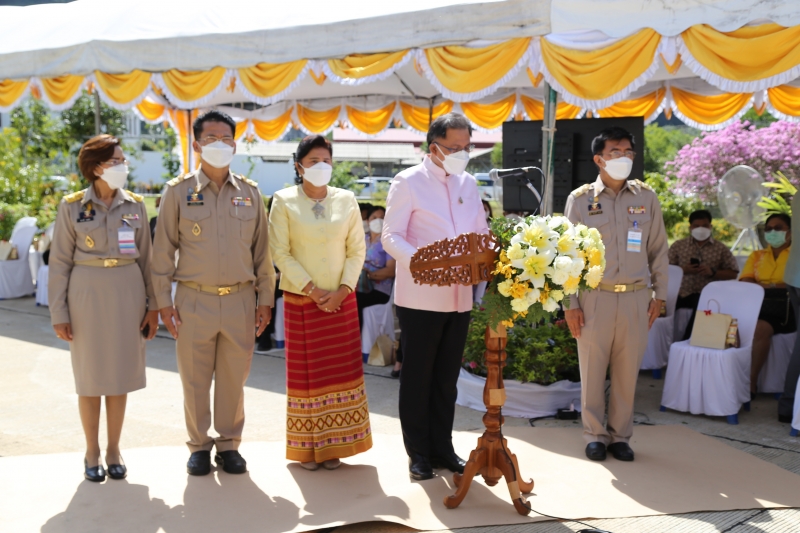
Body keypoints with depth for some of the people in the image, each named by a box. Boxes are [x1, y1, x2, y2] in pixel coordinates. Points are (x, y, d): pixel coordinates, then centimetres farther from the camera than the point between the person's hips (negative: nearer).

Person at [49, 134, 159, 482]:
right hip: (87, 292, -2)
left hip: (127, 291, 2)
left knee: (120, 372, 8)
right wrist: (58, 313, -6)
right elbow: (60, 263, -3)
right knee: (89, 375, 6)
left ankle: (114, 449, 21)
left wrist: (153, 305, 3)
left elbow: (146, 257, 6)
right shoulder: (71, 206, -4)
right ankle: (92, 452, 19)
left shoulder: (135, 205, 3)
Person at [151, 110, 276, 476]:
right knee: (194, 379, 6)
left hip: (240, 300, 2)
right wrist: (163, 301, -2)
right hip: (194, 301, -1)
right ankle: (199, 446, 22)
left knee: (234, 378, 8)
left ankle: (229, 445, 23)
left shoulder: (250, 193, 7)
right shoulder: (178, 191, 1)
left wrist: (265, 299, 6)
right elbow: (163, 250, 2)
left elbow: (262, 250, 9)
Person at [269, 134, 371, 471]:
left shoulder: (346, 200, 5)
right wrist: (312, 290, -12)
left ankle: (333, 445, 15)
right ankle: (306, 447, 13)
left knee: (341, 369, 4)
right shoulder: (284, 202, -2)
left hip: (341, 299, 2)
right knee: (305, 371, 3)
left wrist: (343, 289, -8)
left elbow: (357, 250, 4)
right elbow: (281, 253, -6)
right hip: (301, 300, -2)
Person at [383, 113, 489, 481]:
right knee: (418, 377, 6)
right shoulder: (409, 181, -5)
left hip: (459, 297, 5)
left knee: (447, 377, 14)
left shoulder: (468, 183, 13)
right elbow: (391, 237, -9)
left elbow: (481, 234, 17)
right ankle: (418, 453, 18)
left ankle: (442, 448, 26)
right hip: (420, 297, -5)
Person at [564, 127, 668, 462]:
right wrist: (570, 304, -4)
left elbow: (658, 249, 11)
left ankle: (620, 436, 22)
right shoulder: (580, 199, 0)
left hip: (636, 298, 2)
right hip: (595, 298, -2)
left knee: (627, 372, 7)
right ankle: (595, 435, 20)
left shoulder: (646, 197, 6)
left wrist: (659, 295, 7)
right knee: (592, 370, 5)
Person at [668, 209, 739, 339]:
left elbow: (733, 273, 9)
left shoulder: (721, 249, 11)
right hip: (681, 293, 1)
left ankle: (685, 342, -24)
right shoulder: (678, 246, 13)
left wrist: (713, 272, -9)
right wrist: (682, 270, -8)